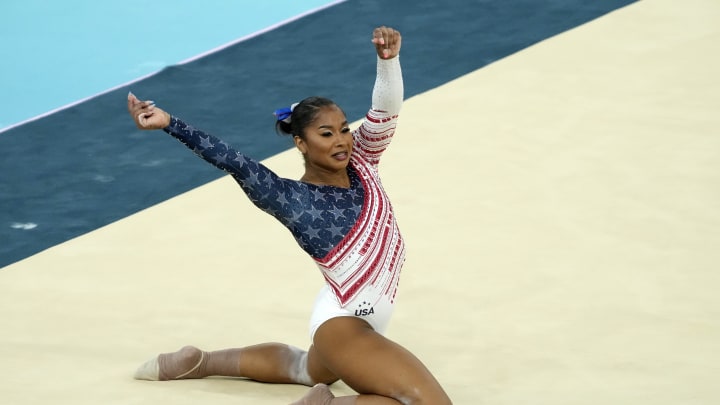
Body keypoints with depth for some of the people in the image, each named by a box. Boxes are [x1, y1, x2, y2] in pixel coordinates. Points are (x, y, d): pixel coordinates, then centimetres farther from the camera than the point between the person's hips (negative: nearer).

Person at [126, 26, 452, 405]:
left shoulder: (359, 160, -2)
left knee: (306, 369, 37)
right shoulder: (293, 200, -17)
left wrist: (389, 57, -32)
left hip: (363, 319, 8)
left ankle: (202, 361, 46)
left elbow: (386, 110, -14)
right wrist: (169, 123, -29)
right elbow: (234, 162, -22)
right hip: (342, 324, -8)